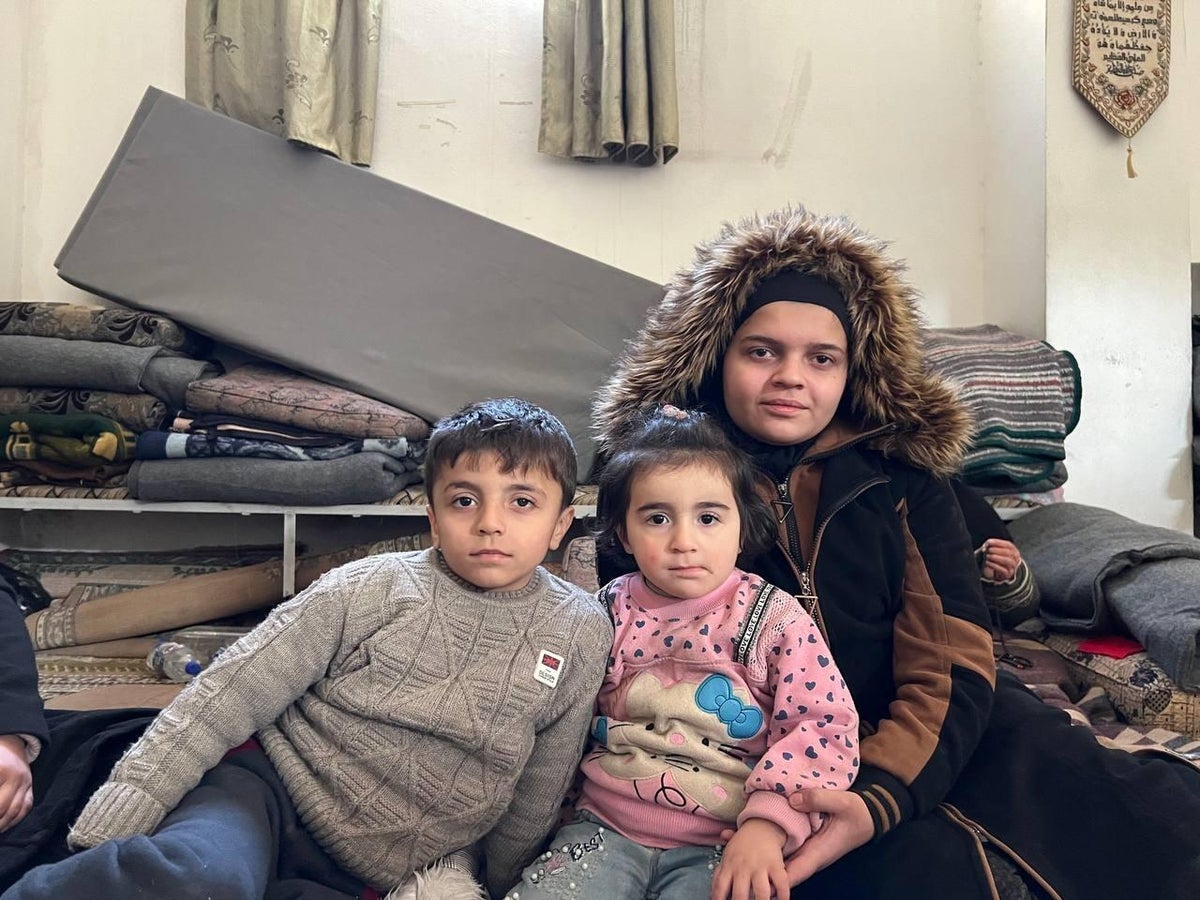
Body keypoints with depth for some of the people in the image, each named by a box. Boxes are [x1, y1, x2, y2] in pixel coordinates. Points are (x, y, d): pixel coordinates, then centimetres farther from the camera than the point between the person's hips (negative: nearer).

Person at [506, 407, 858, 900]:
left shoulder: (774, 618, -8)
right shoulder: (608, 614, 0)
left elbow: (825, 725, -13)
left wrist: (767, 824, -23)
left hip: (719, 846, -1)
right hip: (606, 828, 2)